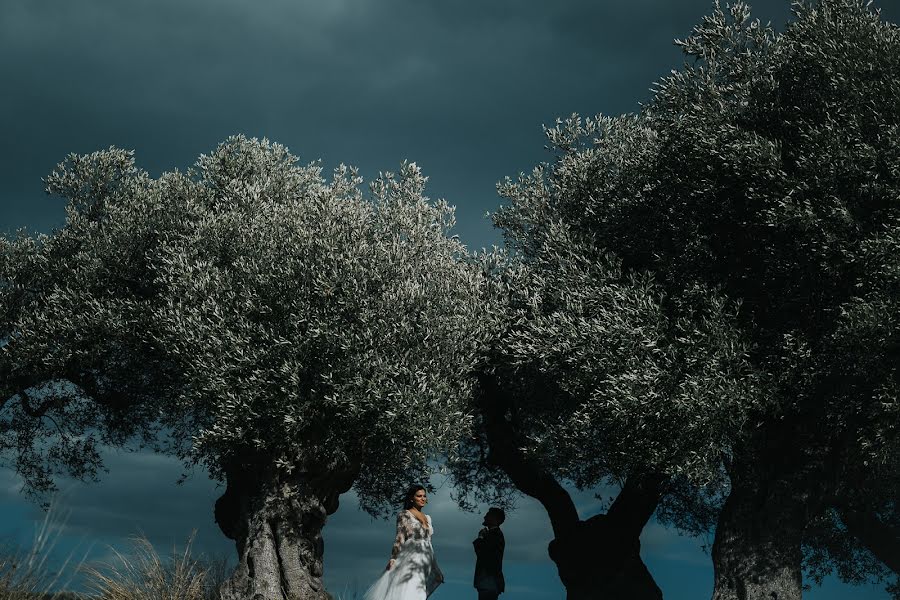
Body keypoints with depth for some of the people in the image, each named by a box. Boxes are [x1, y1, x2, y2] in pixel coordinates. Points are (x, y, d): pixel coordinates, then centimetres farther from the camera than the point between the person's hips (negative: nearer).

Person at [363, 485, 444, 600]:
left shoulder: (427, 518, 20)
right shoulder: (404, 515, 3)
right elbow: (399, 538, -5)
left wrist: (435, 569, 21)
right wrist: (393, 558, -18)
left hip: (424, 564, 6)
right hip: (410, 560, -6)